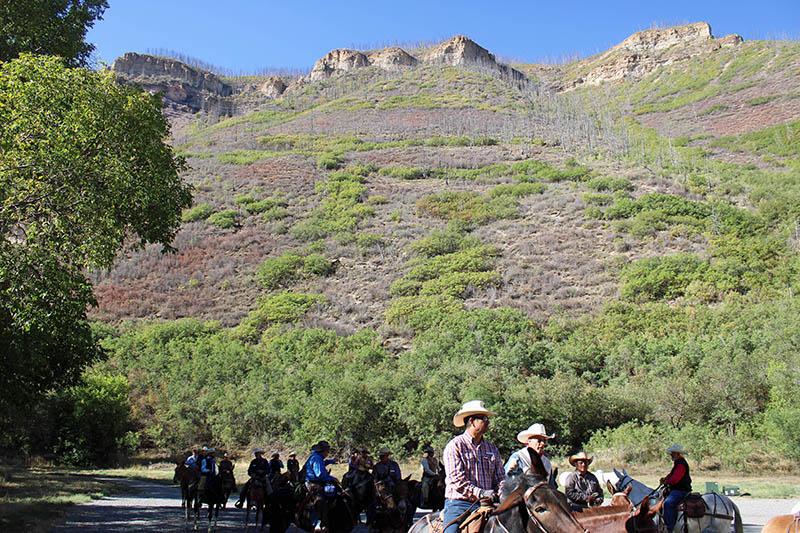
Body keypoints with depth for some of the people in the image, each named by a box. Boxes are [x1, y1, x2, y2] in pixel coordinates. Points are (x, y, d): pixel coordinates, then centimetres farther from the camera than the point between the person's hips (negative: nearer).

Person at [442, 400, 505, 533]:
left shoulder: (492, 448, 17)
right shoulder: (454, 446, -2)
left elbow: (500, 477, 15)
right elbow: (456, 479, -12)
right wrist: (480, 493, -20)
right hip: (459, 504, -5)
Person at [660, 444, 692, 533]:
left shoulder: (681, 464, -20)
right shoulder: (677, 463, 16)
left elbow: (675, 479, -27)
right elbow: (672, 474, 25)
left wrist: (666, 482, -11)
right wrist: (665, 478, 6)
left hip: (681, 491, -12)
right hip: (676, 489, 12)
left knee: (668, 503, -31)